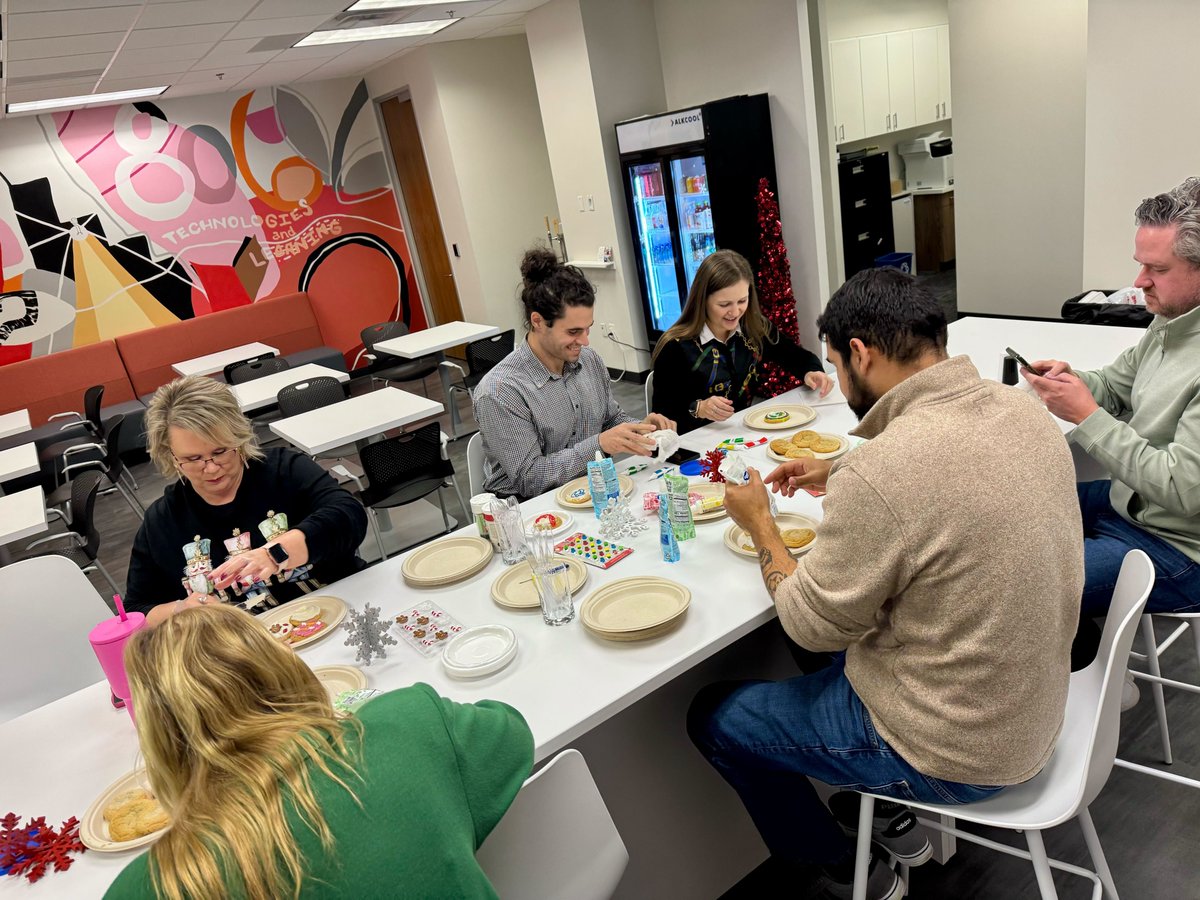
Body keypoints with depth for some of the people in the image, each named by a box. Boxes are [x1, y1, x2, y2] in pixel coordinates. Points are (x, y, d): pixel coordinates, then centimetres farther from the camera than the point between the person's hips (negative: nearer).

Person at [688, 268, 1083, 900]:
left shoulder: (878, 473, -33)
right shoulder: (1023, 411, -7)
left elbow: (813, 624, -17)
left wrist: (759, 524, -3)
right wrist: (839, 474, 13)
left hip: (957, 755, -8)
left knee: (711, 716, 7)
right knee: (831, 654, 28)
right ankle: (891, 819, 36)